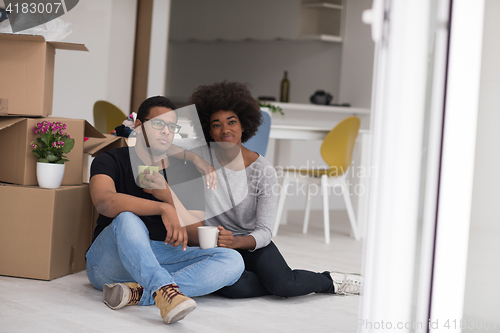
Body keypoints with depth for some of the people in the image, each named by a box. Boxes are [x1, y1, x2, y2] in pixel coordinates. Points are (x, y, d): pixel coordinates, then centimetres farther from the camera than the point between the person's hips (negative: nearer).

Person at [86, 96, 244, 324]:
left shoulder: (185, 172, 11)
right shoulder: (110, 161, 0)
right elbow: (104, 202, -25)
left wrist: (168, 195, -15)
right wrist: (163, 208, -36)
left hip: (163, 258, 4)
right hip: (110, 260, -4)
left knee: (232, 260, -20)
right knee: (128, 219, -35)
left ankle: (138, 293, -34)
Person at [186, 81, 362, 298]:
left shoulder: (264, 172, -10)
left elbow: (264, 232, -15)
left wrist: (235, 241, -34)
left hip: (250, 243, 0)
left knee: (282, 283, -30)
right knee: (233, 287, -34)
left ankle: (329, 280, 2)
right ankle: (294, 282, -9)